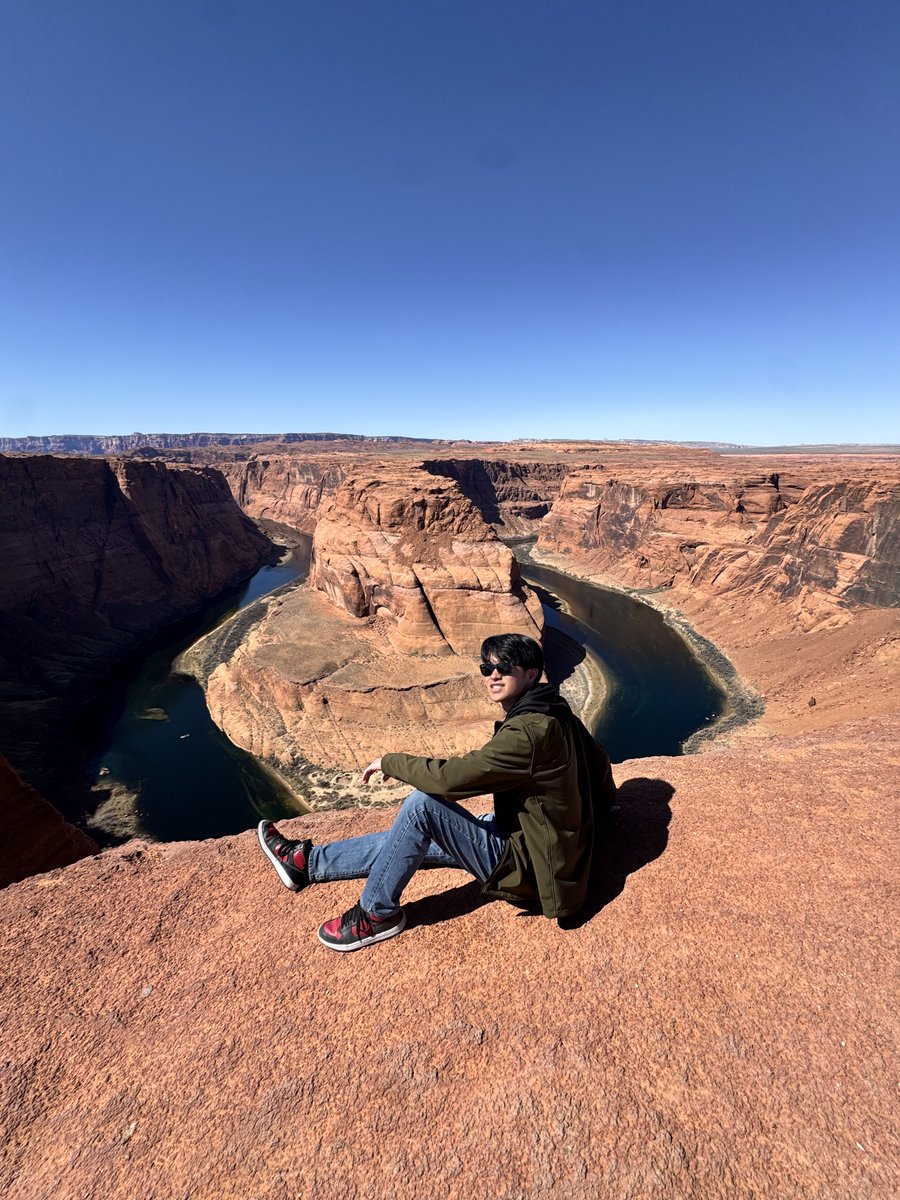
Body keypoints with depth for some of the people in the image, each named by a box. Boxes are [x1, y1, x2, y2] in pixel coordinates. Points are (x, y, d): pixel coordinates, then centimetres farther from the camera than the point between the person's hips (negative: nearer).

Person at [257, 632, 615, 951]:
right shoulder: (554, 715, 1)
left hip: (525, 864, -9)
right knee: (409, 839, 9)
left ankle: (377, 914, -2)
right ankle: (307, 863, 23)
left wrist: (390, 761, -15)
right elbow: (600, 765, 14)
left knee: (422, 803, -21)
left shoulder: (531, 731, -29)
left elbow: (451, 777, -31)